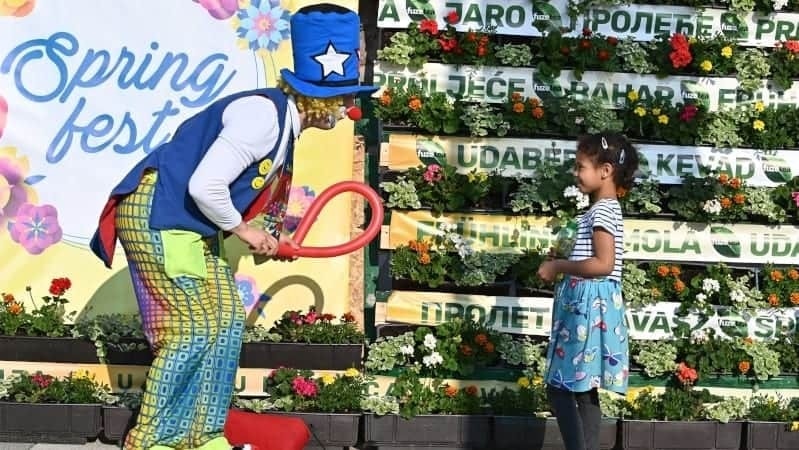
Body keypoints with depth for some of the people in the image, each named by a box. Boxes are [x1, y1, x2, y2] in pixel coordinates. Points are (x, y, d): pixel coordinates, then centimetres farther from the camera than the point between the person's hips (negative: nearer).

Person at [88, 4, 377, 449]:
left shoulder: (283, 120, 8)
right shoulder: (264, 115, -23)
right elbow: (204, 186, -28)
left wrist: (269, 235, 5)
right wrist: (242, 229, -12)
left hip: (189, 224, 10)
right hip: (157, 215, -10)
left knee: (226, 320, 10)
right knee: (194, 329, -9)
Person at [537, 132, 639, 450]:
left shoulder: (602, 211, -15)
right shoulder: (604, 209, 17)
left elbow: (603, 264, -24)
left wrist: (559, 267, -16)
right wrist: (563, 264, 12)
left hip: (589, 306, -11)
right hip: (587, 306, 11)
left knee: (560, 388, -8)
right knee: (584, 390, 12)